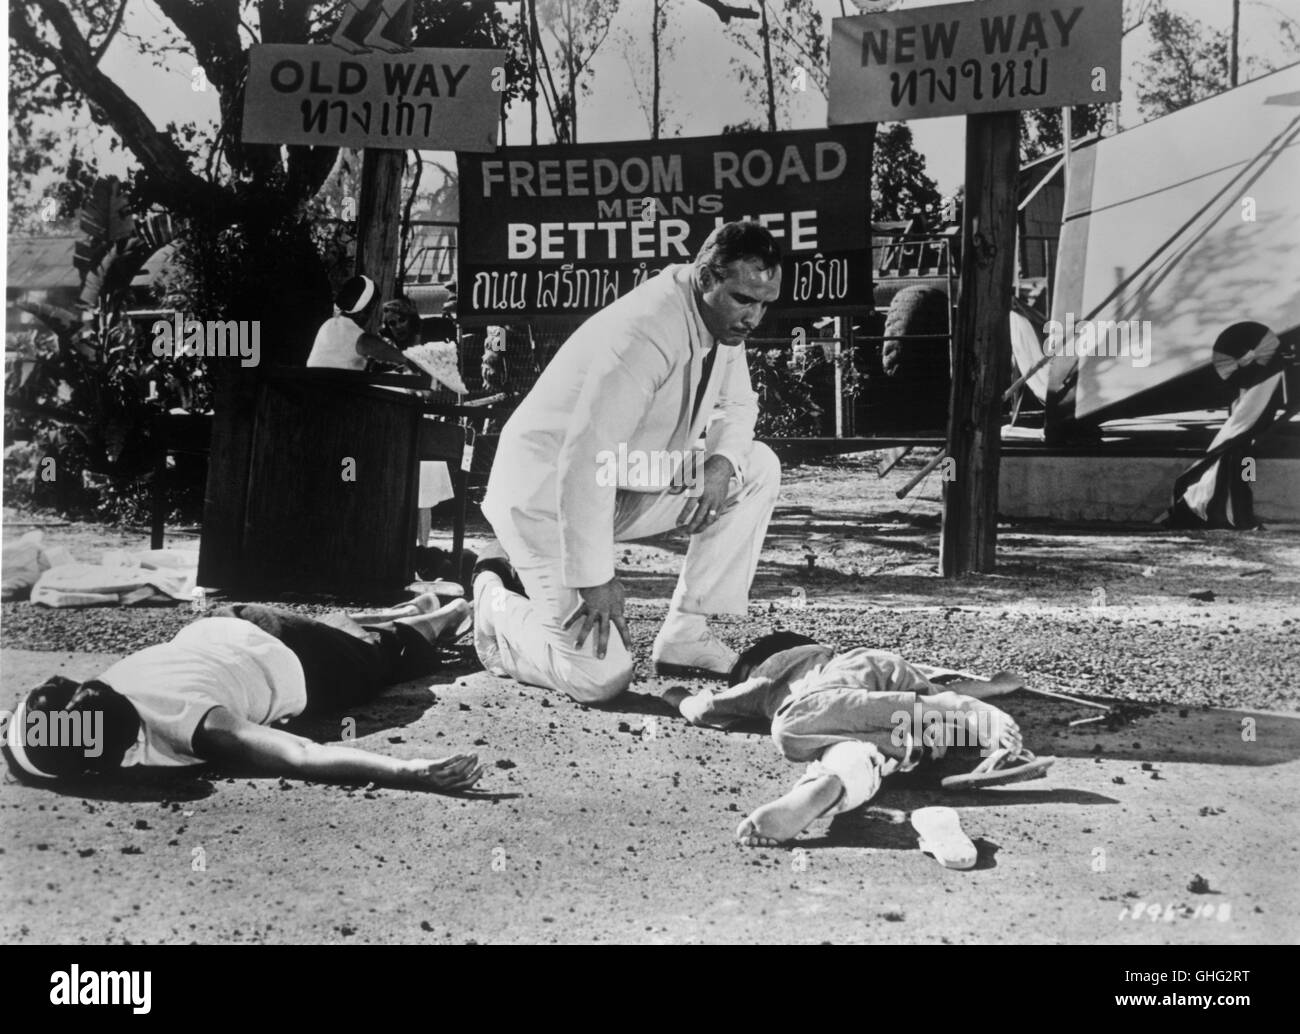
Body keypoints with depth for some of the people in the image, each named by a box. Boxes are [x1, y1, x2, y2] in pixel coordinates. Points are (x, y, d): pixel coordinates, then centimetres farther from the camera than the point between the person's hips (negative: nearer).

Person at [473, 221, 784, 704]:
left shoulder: (722, 318, -2)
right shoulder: (644, 332, -30)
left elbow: (736, 404, 16)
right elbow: (585, 462, -33)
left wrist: (722, 460, -8)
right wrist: (594, 580, -30)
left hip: (630, 485, 9)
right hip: (550, 496, -9)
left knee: (758, 470, 0)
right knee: (600, 676, -20)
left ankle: (685, 635, 3)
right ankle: (499, 601, 10)